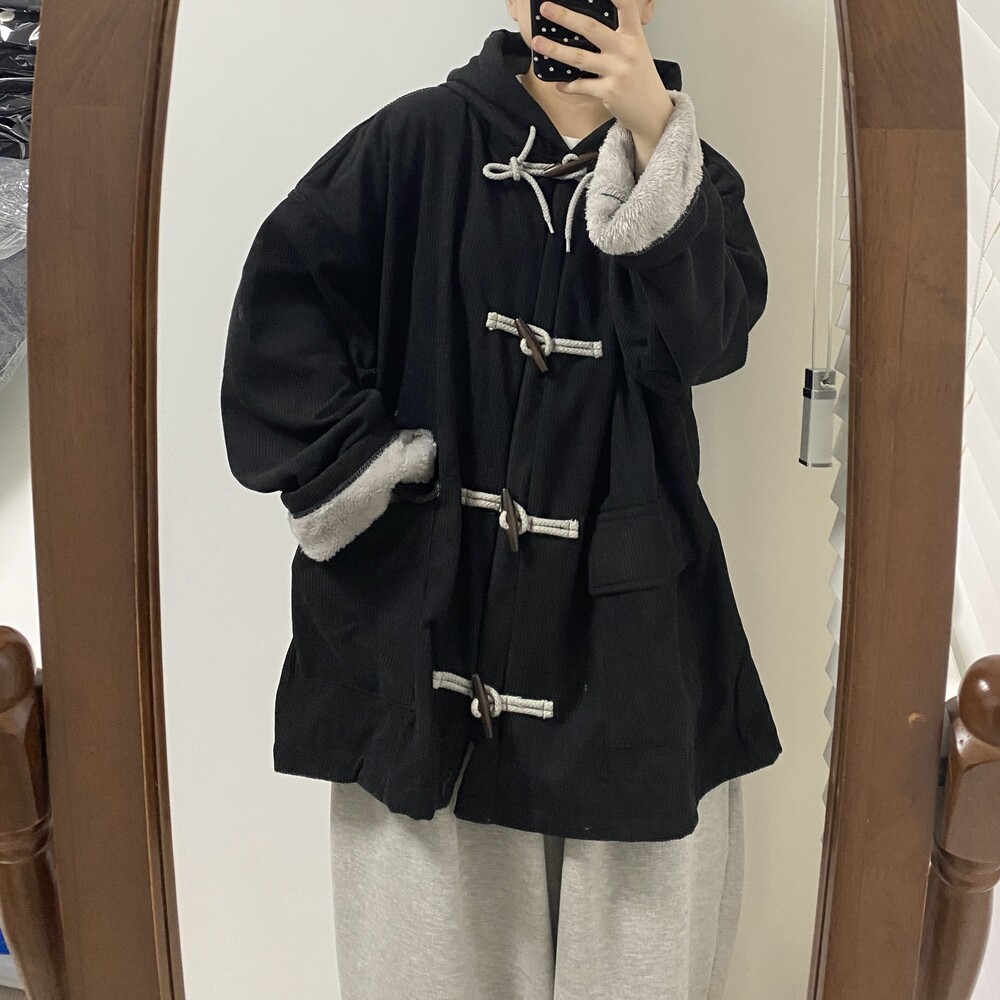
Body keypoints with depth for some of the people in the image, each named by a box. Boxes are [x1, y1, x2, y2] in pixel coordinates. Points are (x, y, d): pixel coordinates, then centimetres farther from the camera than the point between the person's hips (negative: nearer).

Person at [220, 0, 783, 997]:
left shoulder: (687, 170, 9)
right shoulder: (422, 140, 2)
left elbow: (709, 337, -9)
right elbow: (283, 290, -3)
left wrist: (654, 132, -18)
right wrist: (349, 468, -9)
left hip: (622, 609, 2)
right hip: (431, 593, -1)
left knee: (639, 906, 10)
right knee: (436, 909, 10)